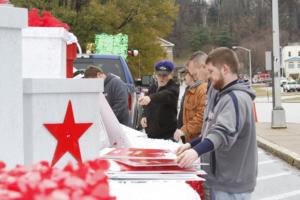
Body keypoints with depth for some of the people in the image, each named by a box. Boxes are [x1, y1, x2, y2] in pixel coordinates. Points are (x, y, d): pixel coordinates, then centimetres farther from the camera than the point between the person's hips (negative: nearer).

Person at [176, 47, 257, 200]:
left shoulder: (236, 98, -18)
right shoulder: (226, 95, 15)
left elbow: (224, 132, -34)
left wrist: (197, 151, -47)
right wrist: (191, 145, 17)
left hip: (232, 183, -10)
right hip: (222, 179, 10)